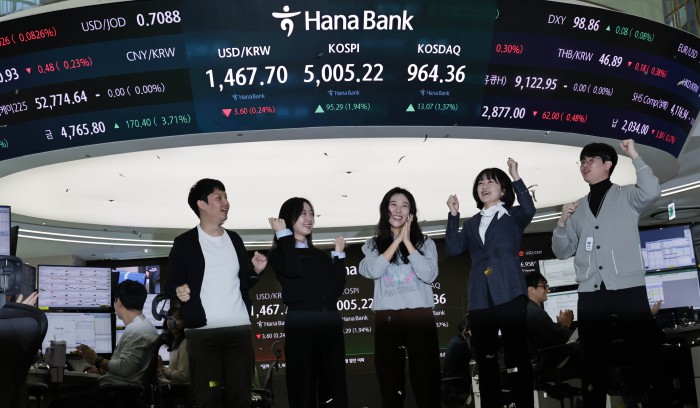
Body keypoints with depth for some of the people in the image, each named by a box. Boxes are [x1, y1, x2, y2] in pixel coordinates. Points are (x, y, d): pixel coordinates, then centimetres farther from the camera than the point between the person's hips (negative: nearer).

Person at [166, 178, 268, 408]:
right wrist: (179, 290, -23)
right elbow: (171, 283, -1)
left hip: (240, 329, 4)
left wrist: (256, 270, 1)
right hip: (203, 332, -4)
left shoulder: (235, 239, 16)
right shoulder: (184, 243, 1)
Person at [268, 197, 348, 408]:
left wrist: (339, 255, 7)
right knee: (304, 388, -1)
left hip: (330, 325, 5)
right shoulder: (279, 253, 5)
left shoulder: (321, 255, 19)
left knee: (335, 388, 6)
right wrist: (284, 234, -9)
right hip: (300, 326, -5)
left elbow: (337, 289, 10)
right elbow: (294, 270, -18)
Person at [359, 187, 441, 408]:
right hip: (386, 320, 1)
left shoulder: (425, 243, 9)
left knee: (427, 383, 1)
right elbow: (372, 271, -8)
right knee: (390, 385, 6)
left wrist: (407, 242, -5)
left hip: (420, 317, -1)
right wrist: (397, 240, -4)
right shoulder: (373, 244, 11)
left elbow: (429, 275, -7)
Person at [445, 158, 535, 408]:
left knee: (517, 356, -4)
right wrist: (453, 216, 0)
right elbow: (453, 248, 6)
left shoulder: (513, 217, 11)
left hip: (509, 294, -4)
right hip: (480, 299, 4)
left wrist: (516, 178, -17)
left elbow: (529, 210, -12)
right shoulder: (471, 224, 20)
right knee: (485, 361, 7)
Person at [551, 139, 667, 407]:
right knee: (593, 362, 8)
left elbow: (651, 192, -17)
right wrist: (562, 223, -1)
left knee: (647, 356, -2)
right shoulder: (577, 208, 17)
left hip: (628, 290, -3)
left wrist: (634, 156, -13)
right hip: (590, 295, 4)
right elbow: (562, 252, 15)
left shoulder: (626, 196, 7)